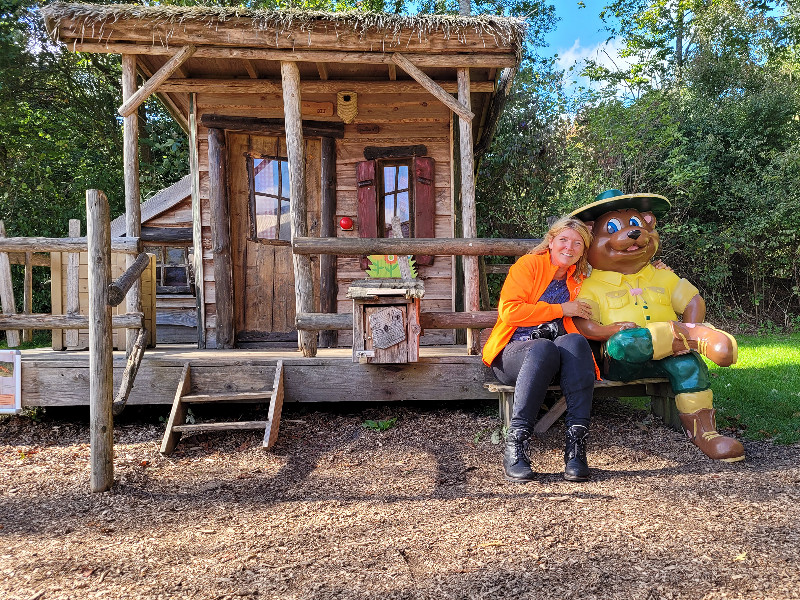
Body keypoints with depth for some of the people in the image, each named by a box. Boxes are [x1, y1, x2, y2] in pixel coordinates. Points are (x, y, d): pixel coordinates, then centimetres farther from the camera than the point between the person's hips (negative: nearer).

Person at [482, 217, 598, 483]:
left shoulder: (578, 280, 19)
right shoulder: (529, 265, 2)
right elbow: (509, 311, -11)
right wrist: (561, 309, -9)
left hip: (557, 357, 4)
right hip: (513, 352, -4)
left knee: (575, 341, -31)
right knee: (543, 348, -38)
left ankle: (576, 443, -37)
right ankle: (514, 446, -37)